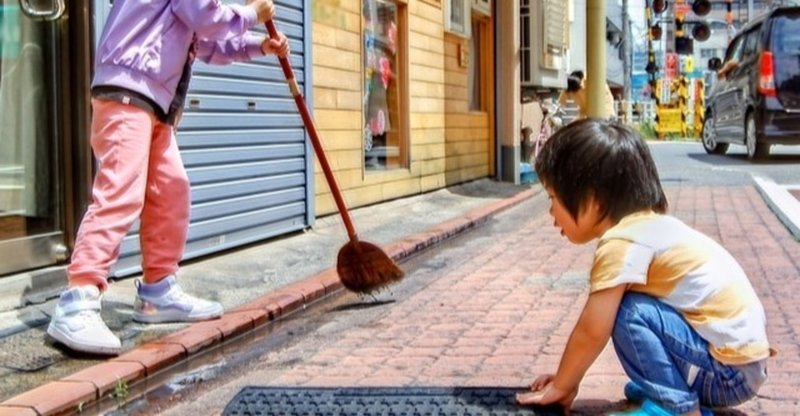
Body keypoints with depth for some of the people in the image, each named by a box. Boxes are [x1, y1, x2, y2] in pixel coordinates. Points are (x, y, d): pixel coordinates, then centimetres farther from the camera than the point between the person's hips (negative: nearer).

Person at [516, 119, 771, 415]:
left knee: (630, 313, -21)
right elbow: (597, 328, 15)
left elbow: (591, 333, -16)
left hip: (730, 370, -10)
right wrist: (566, 378, 17)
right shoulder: (644, 225, 9)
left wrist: (560, 386, -1)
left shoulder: (623, 243, -20)